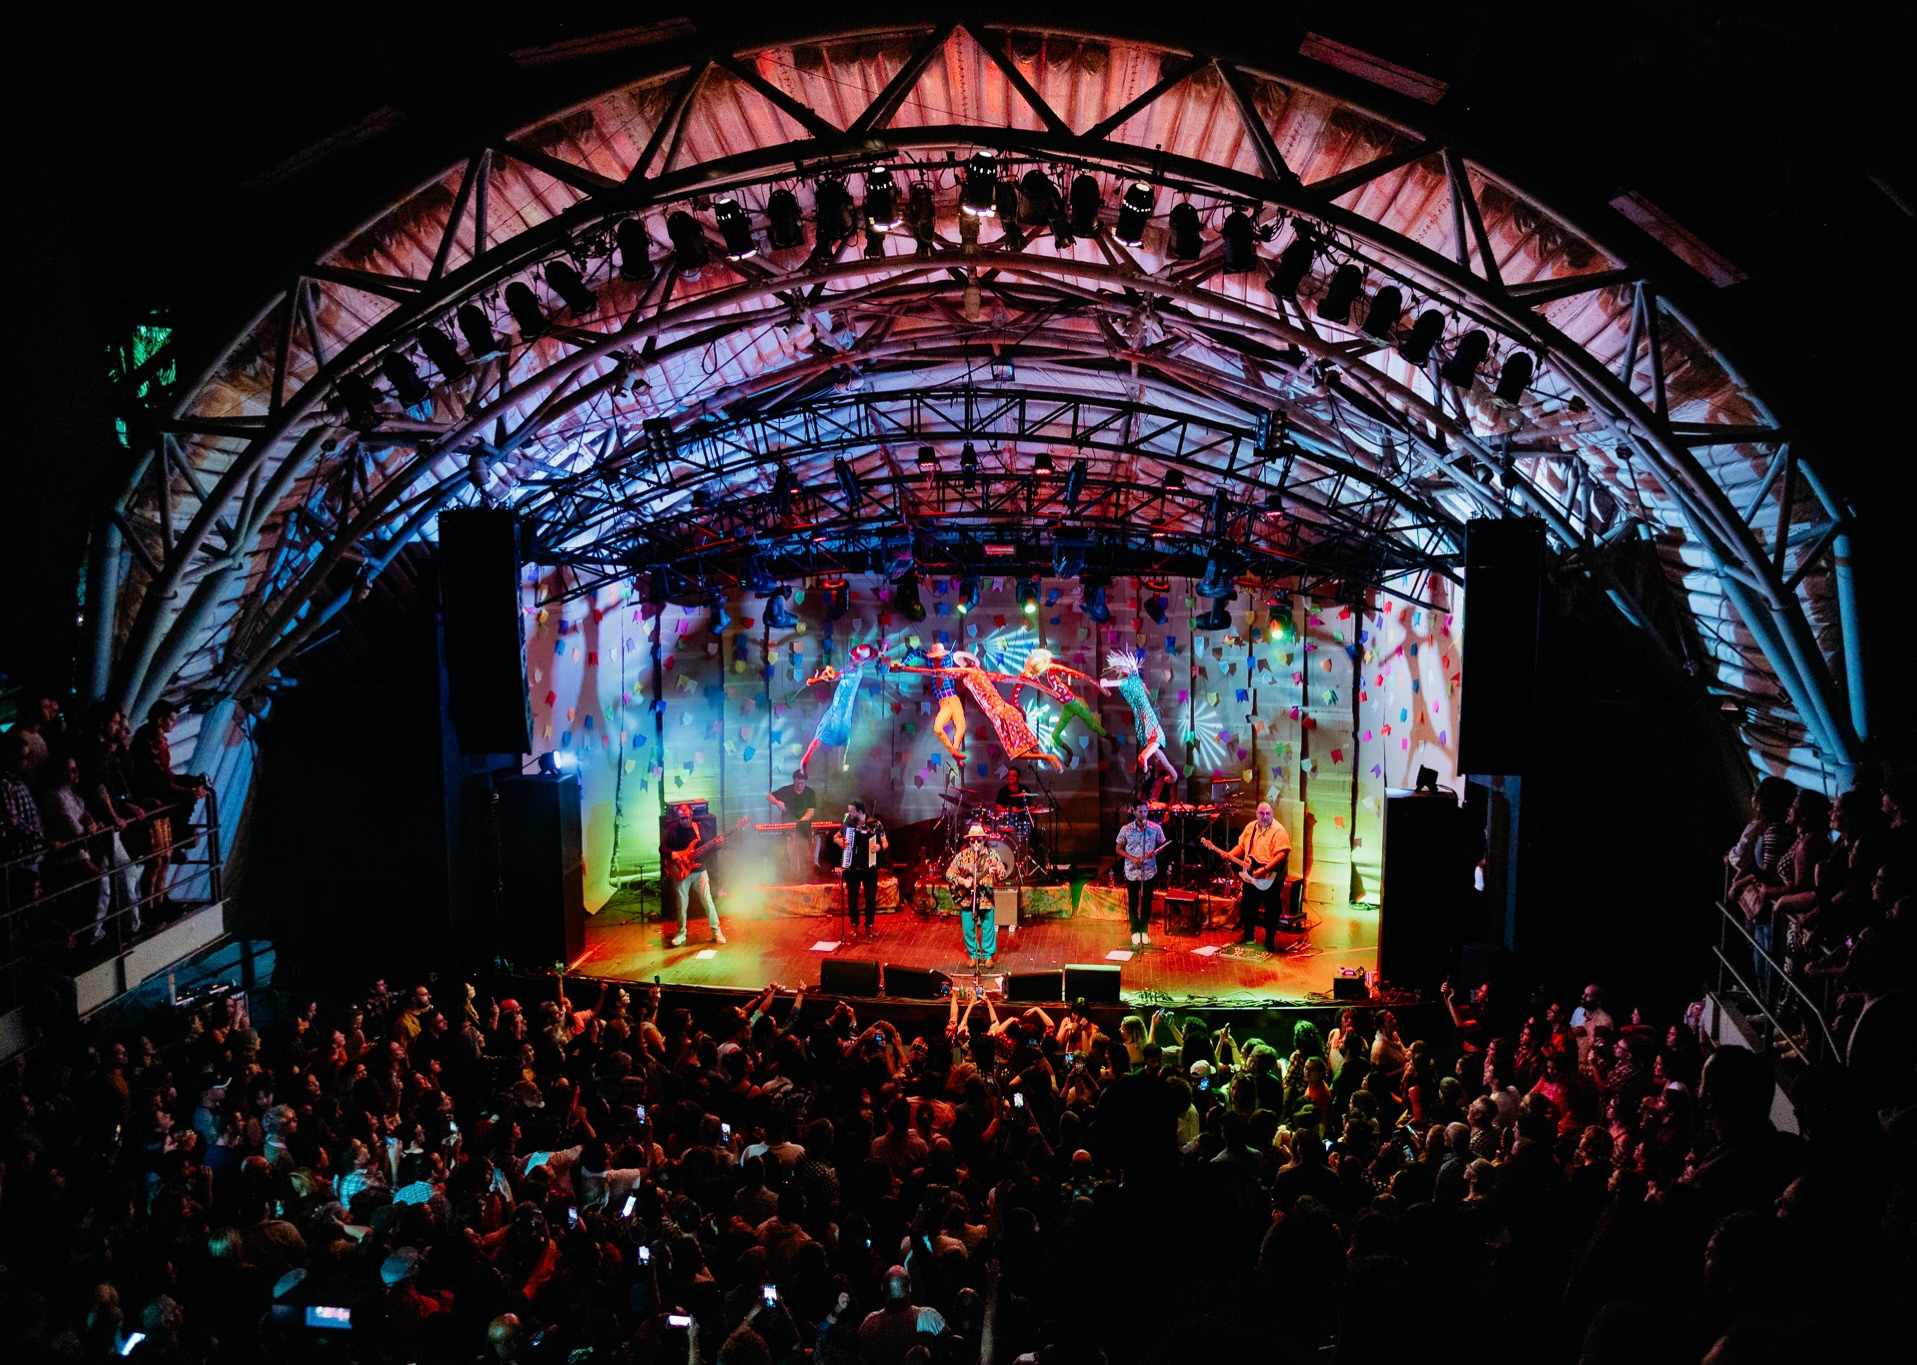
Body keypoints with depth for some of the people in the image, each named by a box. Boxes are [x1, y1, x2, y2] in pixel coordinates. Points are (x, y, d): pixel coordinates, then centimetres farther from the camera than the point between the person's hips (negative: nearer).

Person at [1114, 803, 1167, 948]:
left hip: (1149, 871, 1)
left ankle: (1144, 931, 26)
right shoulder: (1125, 830, -7)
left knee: (1147, 902, 11)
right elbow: (1119, 849, 1)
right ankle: (1135, 932, 21)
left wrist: (1154, 852, -15)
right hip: (1132, 872, -1)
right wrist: (1132, 858, -14)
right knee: (1133, 903, 7)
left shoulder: (1156, 828, -5)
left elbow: (1161, 845, 6)